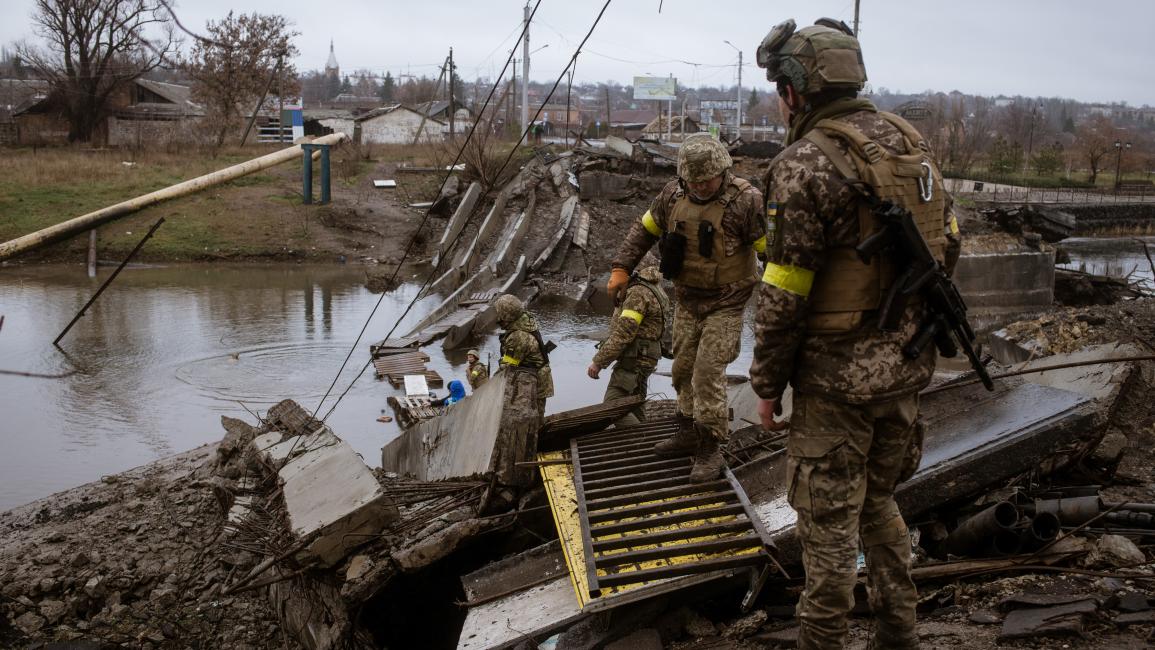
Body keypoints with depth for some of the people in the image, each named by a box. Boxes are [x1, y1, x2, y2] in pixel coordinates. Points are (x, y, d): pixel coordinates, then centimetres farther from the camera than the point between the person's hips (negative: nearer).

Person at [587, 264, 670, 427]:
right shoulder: (656, 290, 15)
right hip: (644, 358, 10)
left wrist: (598, 361, -18)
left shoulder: (638, 292, -18)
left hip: (633, 358, -10)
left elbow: (623, 333, -22)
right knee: (635, 410, 14)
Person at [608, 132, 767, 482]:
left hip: (725, 304, -6)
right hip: (687, 300, 6)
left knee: (708, 372, -11)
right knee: (684, 369, 14)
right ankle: (690, 432, 31)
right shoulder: (673, 195, -3)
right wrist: (621, 268, 3)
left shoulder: (745, 200, -19)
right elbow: (643, 230, 10)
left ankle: (710, 450, -2)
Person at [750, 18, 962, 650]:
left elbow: (783, 293, -18)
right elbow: (946, 247, 12)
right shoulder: (910, 142, 5)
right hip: (907, 366, 8)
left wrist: (766, 383, -8)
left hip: (839, 377, -8)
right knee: (878, 499, 23)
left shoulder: (806, 163, -19)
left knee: (828, 520, 6)